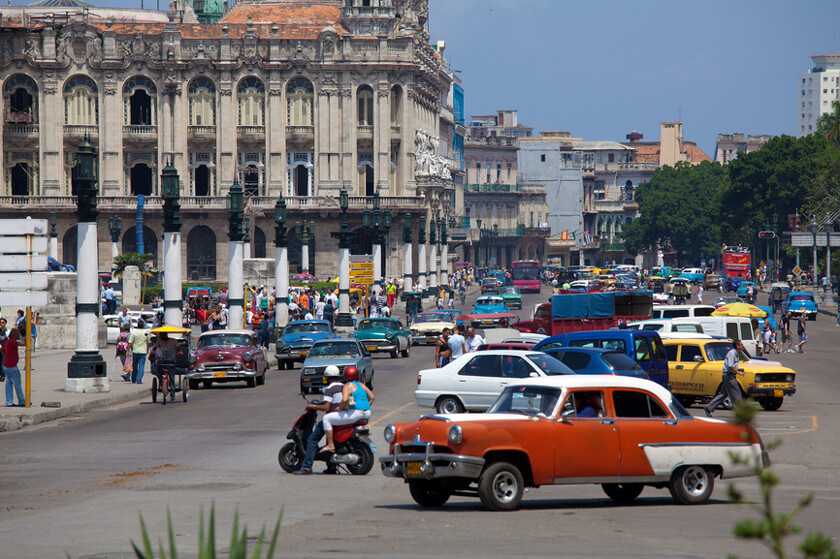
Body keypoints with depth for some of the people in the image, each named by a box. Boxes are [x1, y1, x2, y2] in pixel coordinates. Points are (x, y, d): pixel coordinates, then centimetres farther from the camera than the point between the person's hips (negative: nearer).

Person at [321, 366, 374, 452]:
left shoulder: (347, 386, -6)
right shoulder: (361, 385, 16)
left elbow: (345, 399, -23)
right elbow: (371, 397, 20)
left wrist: (339, 409, -7)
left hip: (354, 413, -8)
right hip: (367, 414, 8)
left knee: (326, 419, -1)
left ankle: (331, 445, -6)